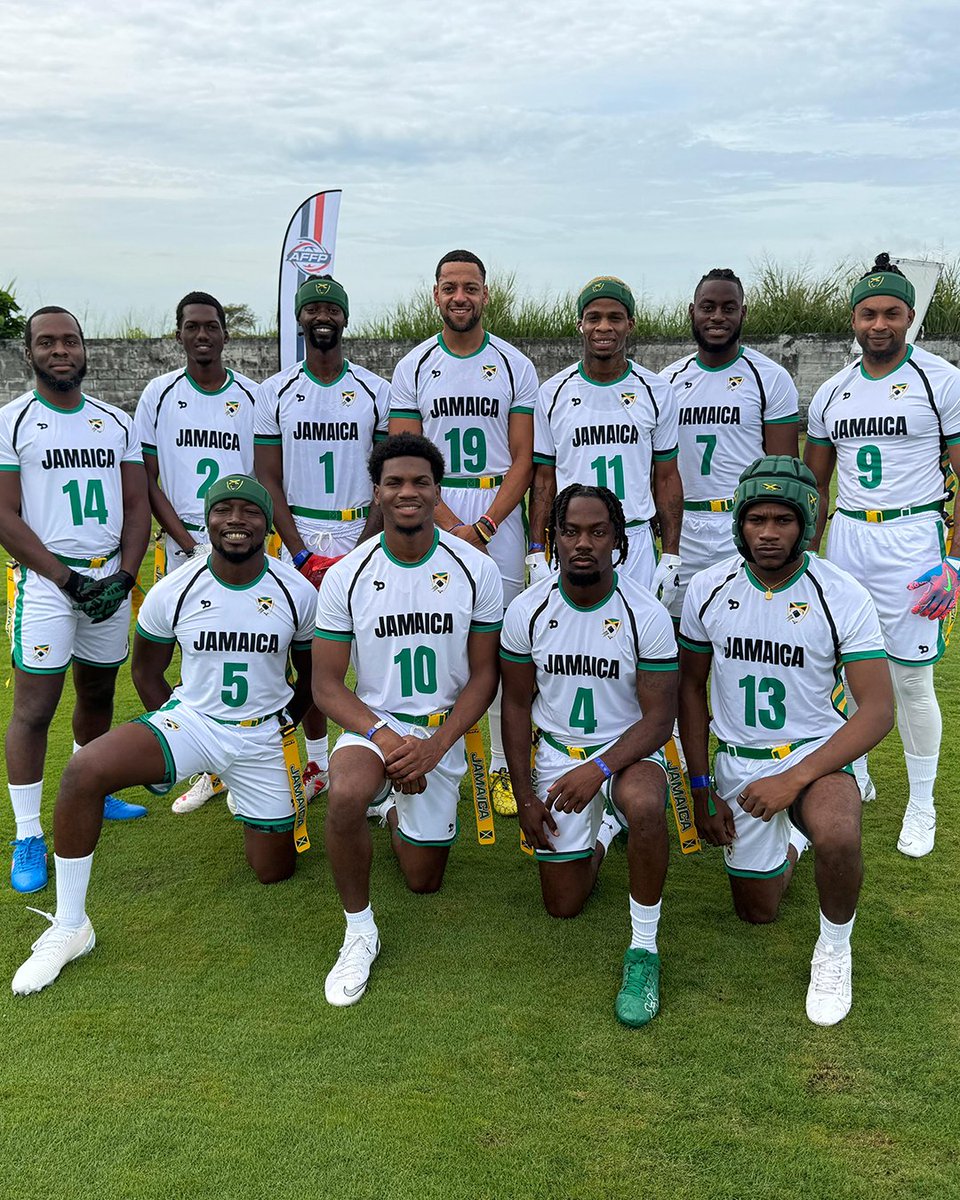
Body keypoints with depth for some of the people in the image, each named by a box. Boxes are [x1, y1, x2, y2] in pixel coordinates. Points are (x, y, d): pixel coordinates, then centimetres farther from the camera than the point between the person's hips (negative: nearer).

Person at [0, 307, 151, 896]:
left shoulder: (117, 423, 9)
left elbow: (137, 506, 9)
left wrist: (124, 577, -5)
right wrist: (67, 578, -13)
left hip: (111, 578, 4)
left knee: (98, 694, 15)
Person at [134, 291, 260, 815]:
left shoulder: (252, 396, 4)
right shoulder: (159, 394, 5)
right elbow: (147, 480, 4)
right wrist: (189, 544, -6)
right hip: (182, 546, 1)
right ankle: (210, 770, 19)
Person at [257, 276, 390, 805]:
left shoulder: (375, 390, 4)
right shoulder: (277, 391, 5)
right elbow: (268, 479, 3)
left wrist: (364, 549, -11)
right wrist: (301, 553, -7)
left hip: (362, 541, -1)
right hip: (300, 546, 1)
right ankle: (317, 762, 21)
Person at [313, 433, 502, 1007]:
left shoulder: (478, 570, -9)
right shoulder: (346, 576, -9)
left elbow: (484, 675, -4)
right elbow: (327, 684, -7)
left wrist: (433, 746, -17)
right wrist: (384, 737, -23)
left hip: (443, 731, 1)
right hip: (372, 723, -1)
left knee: (424, 881, 9)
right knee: (346, 795, -36)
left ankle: (399, 808, 43)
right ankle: (360, 932, -12)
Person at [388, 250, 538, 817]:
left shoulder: (515, 365, 5)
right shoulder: (414, 366, 5)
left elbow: (524, 459, 2)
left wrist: (484, 525, -11)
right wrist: (453, 526, -11)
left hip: (500, 512, 0)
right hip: (434, 515, 0)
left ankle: (504, 767, 13)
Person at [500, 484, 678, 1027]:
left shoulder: (647, 614, -17)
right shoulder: (527, 612, -10)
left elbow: (659, 718, -16)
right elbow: (517, 706, 1)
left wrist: (599, 769, -31)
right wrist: (525, 797, -2)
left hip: (628, 748, -2)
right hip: (557, 754, 3)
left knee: (644, 804, -39)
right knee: (564, 905, 5)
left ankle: (644, 950, -18)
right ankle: (602, 832, 38)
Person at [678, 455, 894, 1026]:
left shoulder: (843, 597, -16)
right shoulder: (709, 589, -7)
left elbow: (878, 710, -18)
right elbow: (691, 686, 4)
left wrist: (794, 779, -26)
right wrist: (701, 790, 0)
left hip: (817, 754, -3)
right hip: (738, 762, 3)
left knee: (840, 839, -36)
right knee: (757, 911, 13)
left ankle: (835, 947, -5)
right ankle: (792, 841, 45)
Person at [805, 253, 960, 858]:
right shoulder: (832, 393, 9)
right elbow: (815, 483, 17)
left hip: (911, 537, -4)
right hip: (846, 536, 5)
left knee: (911, 678, 0)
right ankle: (856, 777, 30)